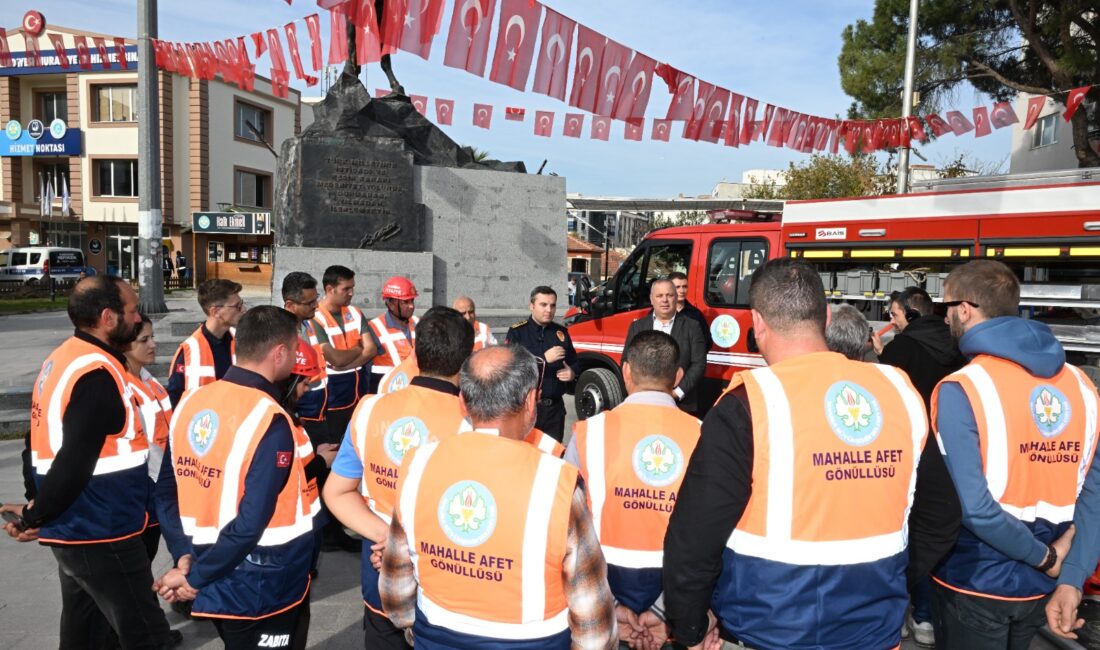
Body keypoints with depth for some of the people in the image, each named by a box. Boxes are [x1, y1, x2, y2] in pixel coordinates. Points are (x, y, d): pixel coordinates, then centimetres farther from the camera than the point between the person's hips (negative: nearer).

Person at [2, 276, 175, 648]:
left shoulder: (61, 359, 8)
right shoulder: (98, 375, -22)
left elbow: (53, 448, 14)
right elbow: (74, 464, -26)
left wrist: (40, 509, 14)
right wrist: (35, 517, -11)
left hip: (74, 528, 10)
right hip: (101, 536, -10)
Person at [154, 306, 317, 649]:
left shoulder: (190, 403, -1)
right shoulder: (270, 421, -23)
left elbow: (166, 491, 3)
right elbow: (251, 524, -27)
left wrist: (184, 556, 0)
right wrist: (195, 578, -16)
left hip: (217, 585, 7)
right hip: (264, 591, -7)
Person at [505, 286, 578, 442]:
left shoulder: (561, 332, 9)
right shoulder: (517, 332, -5)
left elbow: (574, 362, 19)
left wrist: (572, 373, -4)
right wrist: (544, 358, -24)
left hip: (555, 406, 5)